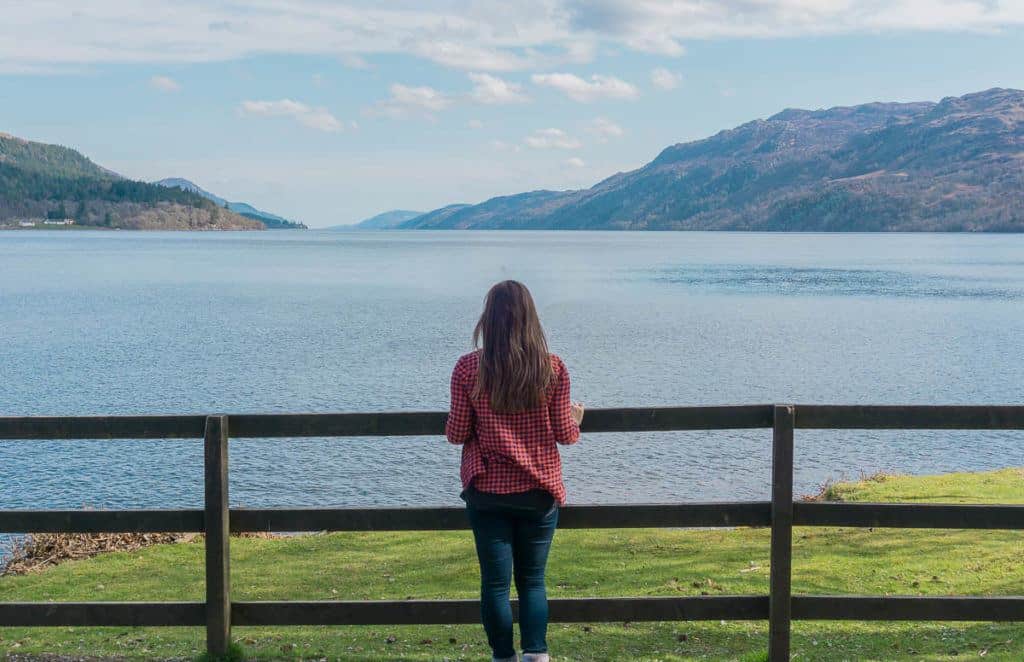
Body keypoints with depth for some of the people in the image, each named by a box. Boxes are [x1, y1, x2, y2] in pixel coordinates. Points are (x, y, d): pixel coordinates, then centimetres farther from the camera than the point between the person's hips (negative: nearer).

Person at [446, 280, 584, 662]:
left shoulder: (468, 369, -10)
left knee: (495, 582, 9)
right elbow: (565, 434, -3)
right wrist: (575, 419, 20)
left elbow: (457, 434, -5)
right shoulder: (553, 369, -8)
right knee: (532, 580, 13)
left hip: (487, 491, -1)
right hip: (539, 491, 1)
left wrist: (451, 423, 18)